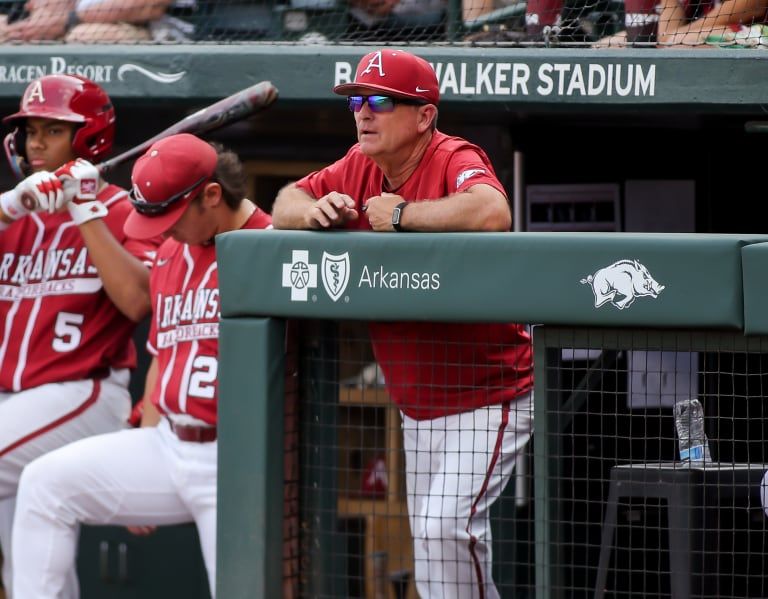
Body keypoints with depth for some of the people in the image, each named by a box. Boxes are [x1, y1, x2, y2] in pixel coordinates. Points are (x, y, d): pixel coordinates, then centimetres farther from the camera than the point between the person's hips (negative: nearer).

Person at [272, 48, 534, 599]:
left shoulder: (455, 160, -21)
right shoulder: (360, 168, 3)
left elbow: (491, 212, -43)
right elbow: (284, 206, 11)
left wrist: (401, 213, -30)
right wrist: (313, 208, -13)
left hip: (486, 400, -9)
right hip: (417, 407, 9)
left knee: (445, 526, -21)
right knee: (432, 539, 15)